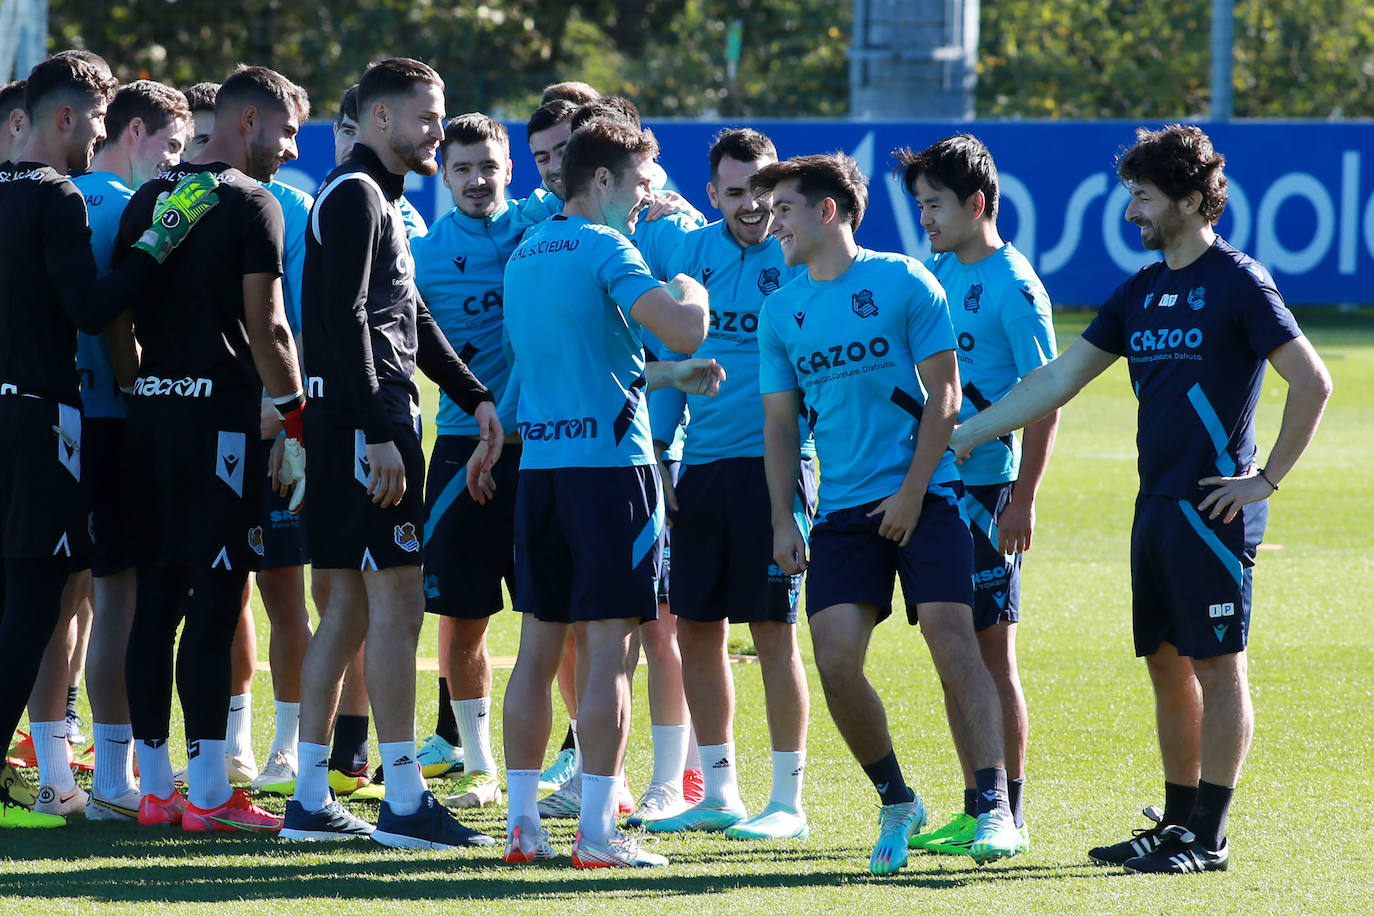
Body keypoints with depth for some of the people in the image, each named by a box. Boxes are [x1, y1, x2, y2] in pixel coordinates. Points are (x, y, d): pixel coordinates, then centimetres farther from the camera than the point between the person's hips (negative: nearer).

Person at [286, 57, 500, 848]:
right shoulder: (355, 197, -11)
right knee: (397, 601, -9)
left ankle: (311, 799, 13)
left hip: (369, 423, 11)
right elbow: (346, 321, -19)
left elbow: (411, 318, 26)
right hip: (366, 422, -11)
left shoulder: (379, 201, 21)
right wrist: (380, 433, -22)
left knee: (351, 607, 11)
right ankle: (404, 802, -9)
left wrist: (475, 396, 18)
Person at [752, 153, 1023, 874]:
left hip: (923, 494, -4)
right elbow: (780, 423, 15)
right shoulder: (781, 310, 10)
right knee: (835, 660, -9)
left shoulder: (903, 282, -2)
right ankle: (896, 802, 9)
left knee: (951, 638, -15)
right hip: (842, 509, 4)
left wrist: (912, 493, -11)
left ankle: (994, 808, -13)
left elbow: (943, 396, -3)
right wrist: (782, 520, 4)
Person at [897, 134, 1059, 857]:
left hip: (986, 490, -8)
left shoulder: (1013, 288, -10)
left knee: (992, 653, -4)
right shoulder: (934, 272, 12)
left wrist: (1024, 498, -18)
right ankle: (974, 811, 15)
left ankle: (1008, 816, 1)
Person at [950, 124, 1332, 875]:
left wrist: (1267, 478, -11)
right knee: (1167, 667, 11)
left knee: (1217, 666, -3)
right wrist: (961, 437, 12)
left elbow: (1311, 382, -11)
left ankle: (1209, 838, 0)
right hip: (1156, 505, 8)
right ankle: (1176, 824, 19)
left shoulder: (1238, 284, -8)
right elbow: (1059, 379, 16)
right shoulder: (1140, 293, 14)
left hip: (1213, 509, -8)